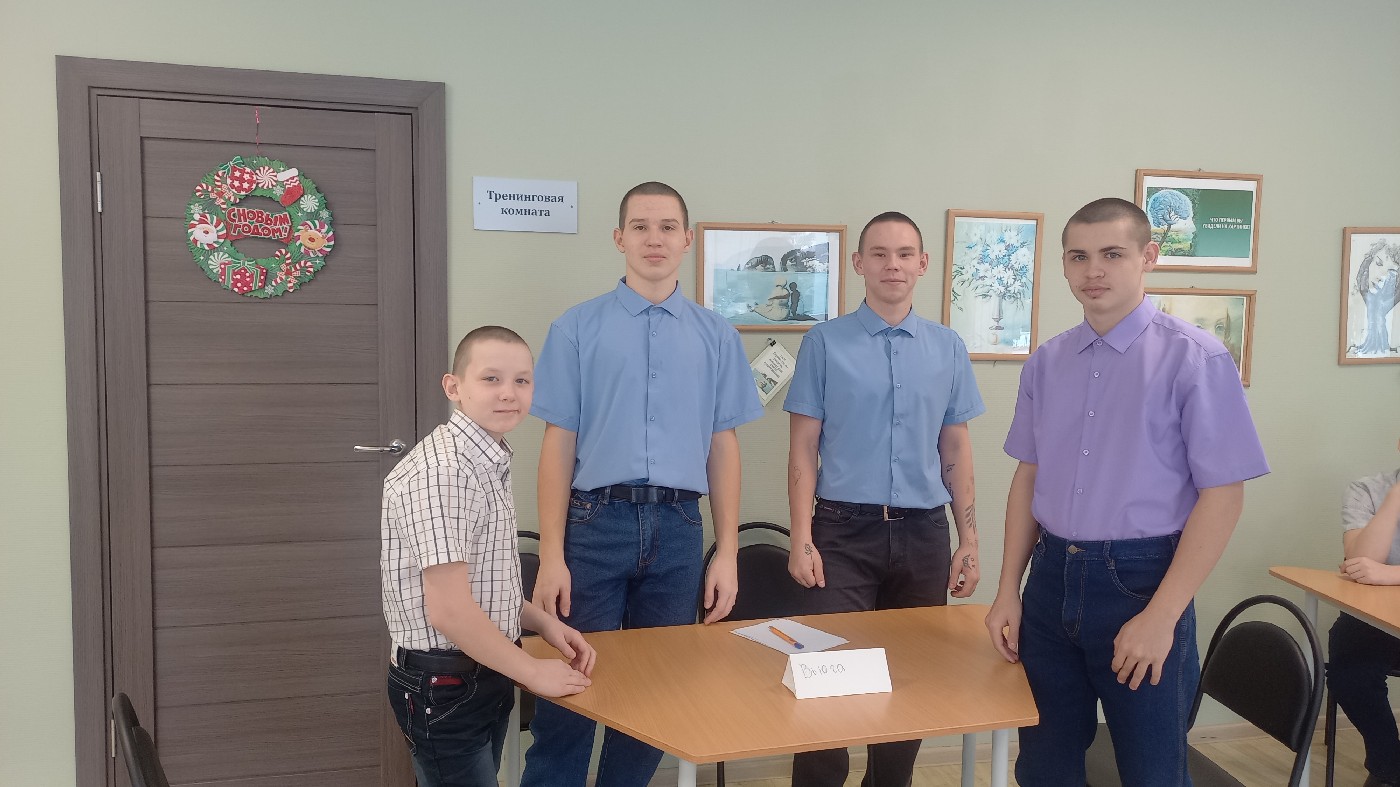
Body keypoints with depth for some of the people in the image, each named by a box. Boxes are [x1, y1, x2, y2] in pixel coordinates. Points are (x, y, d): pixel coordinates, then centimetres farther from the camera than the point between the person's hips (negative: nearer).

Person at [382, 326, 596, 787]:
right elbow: (449, 609, -26)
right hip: (445, 686, -9)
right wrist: (532, 672, -16)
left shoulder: (489, 464, 7)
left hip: (486, 676, 9)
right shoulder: (440, 471, -23)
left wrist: (542, 623, 4)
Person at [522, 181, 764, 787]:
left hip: (677, 530, 2)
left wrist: (727, 553, 3)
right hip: (597, 523, -2)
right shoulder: (578, 328, 1)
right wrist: (551, 556, -6)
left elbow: (723, 446, 7)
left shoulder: (715, 336, 7)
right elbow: (558, 444, -1)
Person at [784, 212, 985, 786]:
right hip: (845, 530, -2)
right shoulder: (825, 342, 0)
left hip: (923, 533, 3)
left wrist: (969, 541, 4)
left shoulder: (947, 348, 8)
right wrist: (801, 540, -9)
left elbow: (956, 451, 10)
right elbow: (804, 448, -1)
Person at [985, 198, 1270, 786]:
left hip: (1141, 582, -4)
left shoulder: (1194, 359, -10)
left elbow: (1222, 495, -12)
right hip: (1051, 579, 5)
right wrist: (1008, 592, 7)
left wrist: (1161, 617, -15)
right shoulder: (1046, 363, 6)